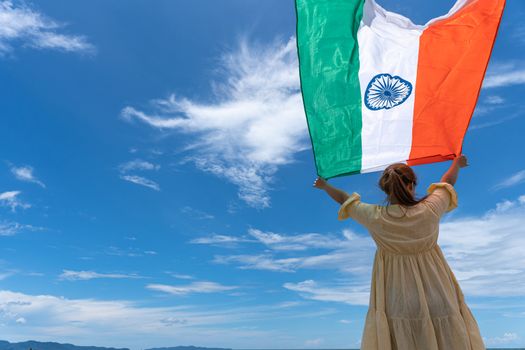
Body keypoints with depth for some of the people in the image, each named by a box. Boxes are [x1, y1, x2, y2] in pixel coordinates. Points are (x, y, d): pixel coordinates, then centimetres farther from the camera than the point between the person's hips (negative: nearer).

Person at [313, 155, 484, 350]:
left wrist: (325, 186, 19)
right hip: (436, 295, 1)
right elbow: (448, 182, 5)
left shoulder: (375, 217, -19)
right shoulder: (429, 210, -17)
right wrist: (457, 163, 26)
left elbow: (344, 199, 0)